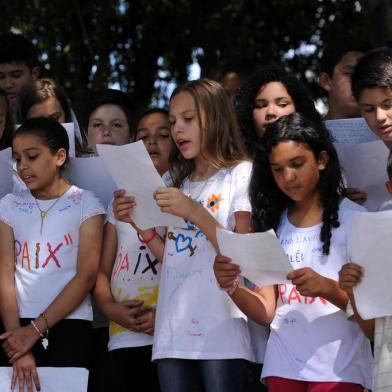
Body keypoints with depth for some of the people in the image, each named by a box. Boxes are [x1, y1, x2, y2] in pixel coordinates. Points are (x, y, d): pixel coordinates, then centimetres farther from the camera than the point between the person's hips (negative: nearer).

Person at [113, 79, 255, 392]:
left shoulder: (240, 174, 2)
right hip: (173, 334, 6)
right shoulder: (179, 183, 20)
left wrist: (195, 212, -16)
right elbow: (173, 259, 17)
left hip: (220, 333, -6)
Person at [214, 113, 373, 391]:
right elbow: (266, 311, 6)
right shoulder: (271, 224, 9)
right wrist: (231, 286, -13)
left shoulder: (353, 218, -3)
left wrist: (325, 287, -22)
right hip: (283, 366, 4)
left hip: (337, 368, -3)